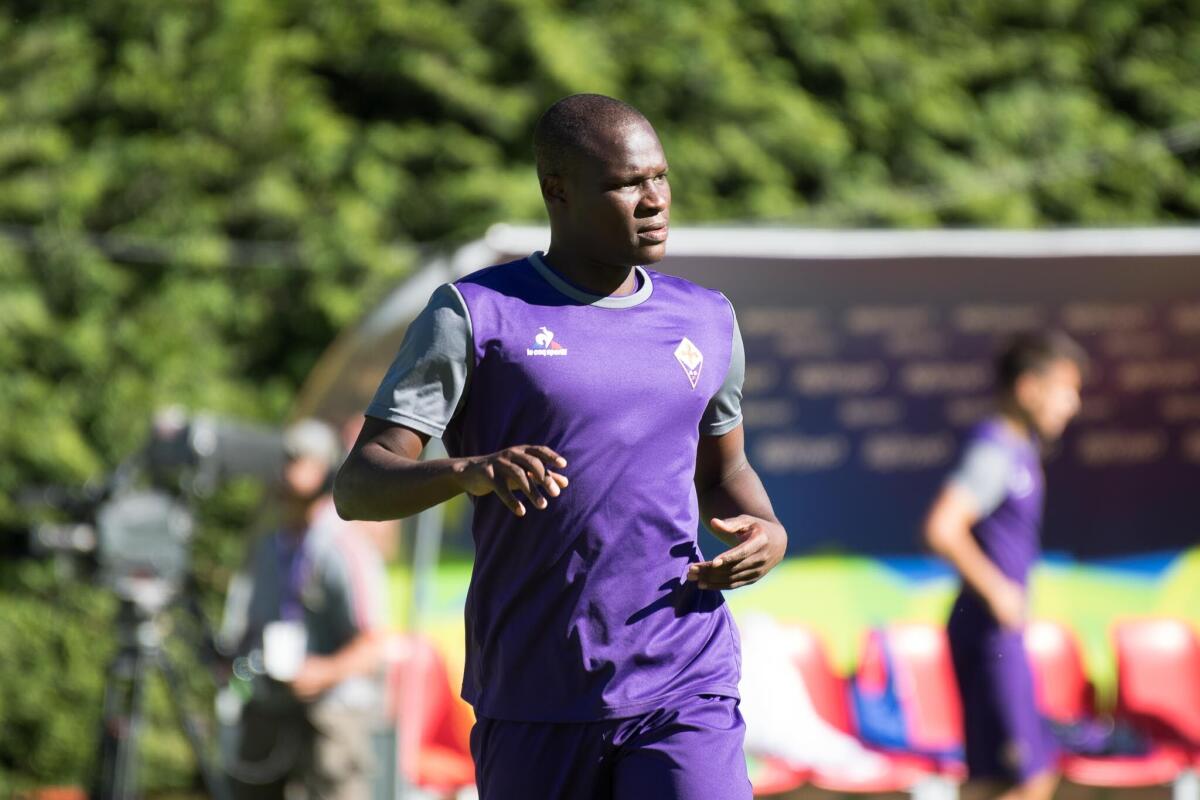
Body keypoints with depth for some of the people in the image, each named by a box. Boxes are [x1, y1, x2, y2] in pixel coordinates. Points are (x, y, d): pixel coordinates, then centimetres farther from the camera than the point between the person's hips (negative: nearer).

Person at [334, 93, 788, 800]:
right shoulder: (477, 315, -1)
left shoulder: (706, 320, 13)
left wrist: (767, 533, 5)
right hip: (533, 702, -2)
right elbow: (358, 487, -6)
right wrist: (466, 471, -28)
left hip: (684, 694, 2)